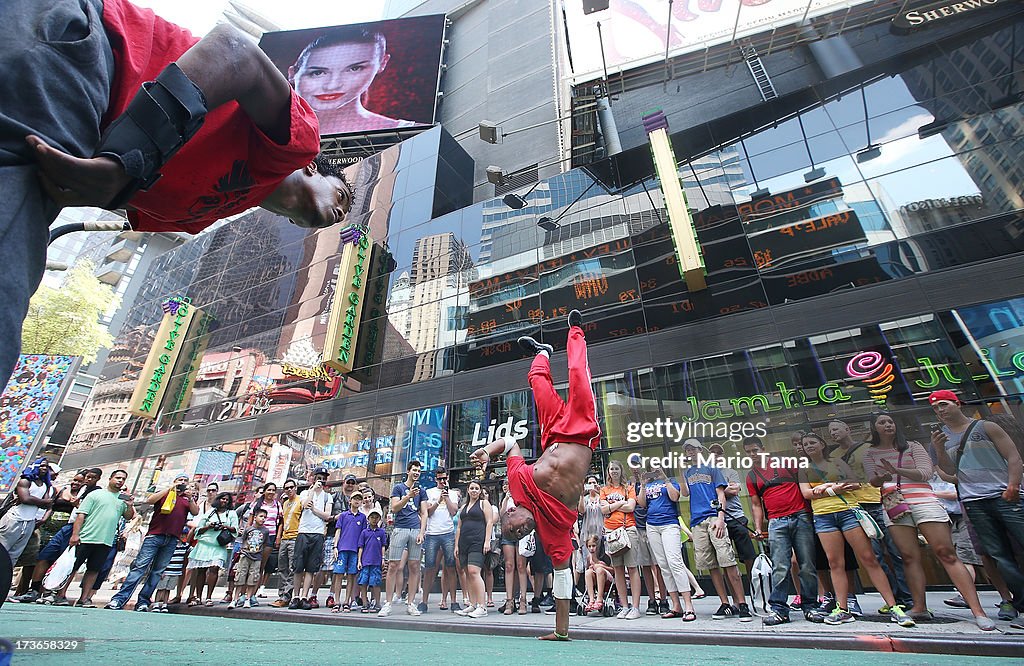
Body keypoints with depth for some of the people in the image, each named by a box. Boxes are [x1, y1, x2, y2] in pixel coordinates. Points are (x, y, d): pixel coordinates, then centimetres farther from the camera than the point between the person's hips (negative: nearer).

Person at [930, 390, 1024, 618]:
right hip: (973, 502, 3)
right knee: (998, 554, 2)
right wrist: (939, 449, -9)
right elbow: (950, 470, 7)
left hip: (1005, 496, -2)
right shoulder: (939, 437, 12)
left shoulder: (985, 427, 5)